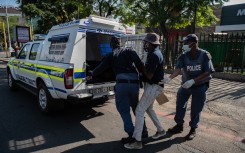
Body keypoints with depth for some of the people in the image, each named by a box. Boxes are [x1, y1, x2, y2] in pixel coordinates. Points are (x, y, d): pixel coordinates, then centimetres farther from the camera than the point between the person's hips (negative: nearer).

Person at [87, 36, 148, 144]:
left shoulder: (111, 55, 13)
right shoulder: (129, 51, 14)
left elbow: (101, 67, 17)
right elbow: (139, 63, -1)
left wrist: (91, 74, 32)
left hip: (122, 83, -3)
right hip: (134, 83, 3)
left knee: (124, 110, 10)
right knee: (136, 106, 22)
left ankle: (131, 135, 11)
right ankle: (144, 130, 31)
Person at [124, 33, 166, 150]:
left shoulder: (154, 55, -21)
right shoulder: (155, 53, 12)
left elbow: (149, 75, -22)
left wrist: (142, 67, -9)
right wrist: (144, 67, 4)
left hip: (153, 87, -10)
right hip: (152, 86, 11)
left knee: (139, 111, -7)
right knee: (148, 109, 22)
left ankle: (137, 141, 1)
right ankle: (160, 130, 37)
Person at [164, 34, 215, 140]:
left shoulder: (205, 55, -17)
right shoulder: (184, 56, -10)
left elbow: (208, 72, -19)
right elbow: (178, 69, -23)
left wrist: (193, 81, -31)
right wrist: (170, 78, -43)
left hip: (200, 86, -3)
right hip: (186, 84, 4)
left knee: (196, 109, 5)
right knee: (180, 105, 10)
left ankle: (193, 129, 25)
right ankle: (179, 125, 30)